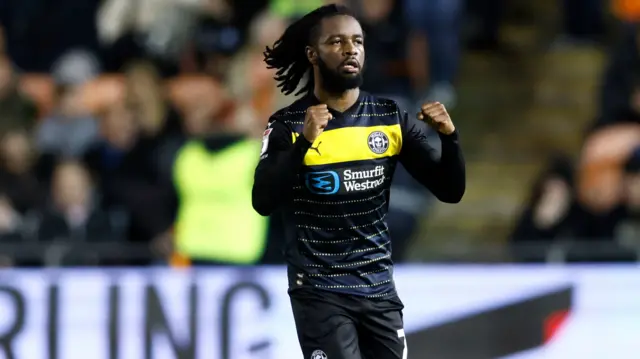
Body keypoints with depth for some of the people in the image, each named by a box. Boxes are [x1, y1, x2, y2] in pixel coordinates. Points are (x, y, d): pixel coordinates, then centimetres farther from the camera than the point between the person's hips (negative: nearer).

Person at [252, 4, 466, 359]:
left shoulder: (391, 119, 4)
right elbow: (264, 203, -18)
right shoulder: (288, 125, -6)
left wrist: (449, 137, -15)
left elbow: (450, 191, 4)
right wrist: (303, 143, -30)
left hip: (379, 286, 4)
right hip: (319, 290, -4)